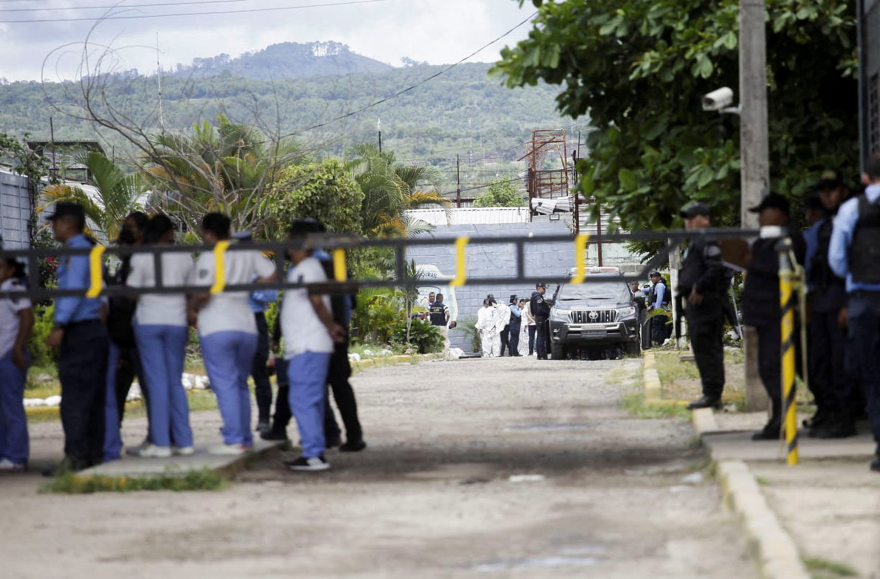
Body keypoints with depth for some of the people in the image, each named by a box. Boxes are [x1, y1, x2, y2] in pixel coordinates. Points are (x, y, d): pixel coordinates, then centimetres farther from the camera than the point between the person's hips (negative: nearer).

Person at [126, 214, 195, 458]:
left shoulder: (141, 257, -6)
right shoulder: (184, 257, 5)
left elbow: (132, 292, -6)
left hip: (148, 322, -3)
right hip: (177, 322, 3)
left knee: (157, 382, -2)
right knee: (175, 381, 11)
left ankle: (161, 443, -6)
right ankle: (184, 441, 8)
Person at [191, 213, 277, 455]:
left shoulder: (208, 257, -10)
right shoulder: (248, 254, 9)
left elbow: (203, 293, -18)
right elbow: (272, 274, 6)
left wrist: (192, 307, 1)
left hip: (217, 328, -6)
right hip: (246, 326, 6)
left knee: (225, 385, -5)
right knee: (240, 384, 16)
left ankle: (234, 440, -9)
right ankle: (245, 438, 17)